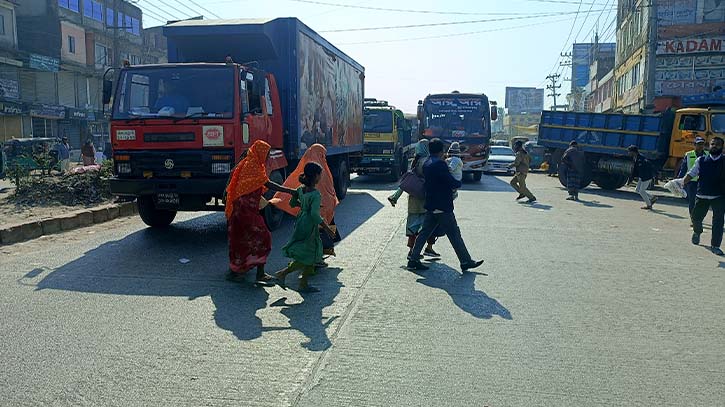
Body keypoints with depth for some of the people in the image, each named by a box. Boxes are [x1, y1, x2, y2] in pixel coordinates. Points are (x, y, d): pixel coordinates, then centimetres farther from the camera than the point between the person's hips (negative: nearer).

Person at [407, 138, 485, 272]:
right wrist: (459, 183, 3)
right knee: (454, 234, 0)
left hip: (430, 207, 8)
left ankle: (413, 259, 13)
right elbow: (452, 182, -19)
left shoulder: (426, 164, 10)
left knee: (425, 233, 12)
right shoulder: (440, 164, -17)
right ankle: (466, 262, 8)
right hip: (443, 206, -8)